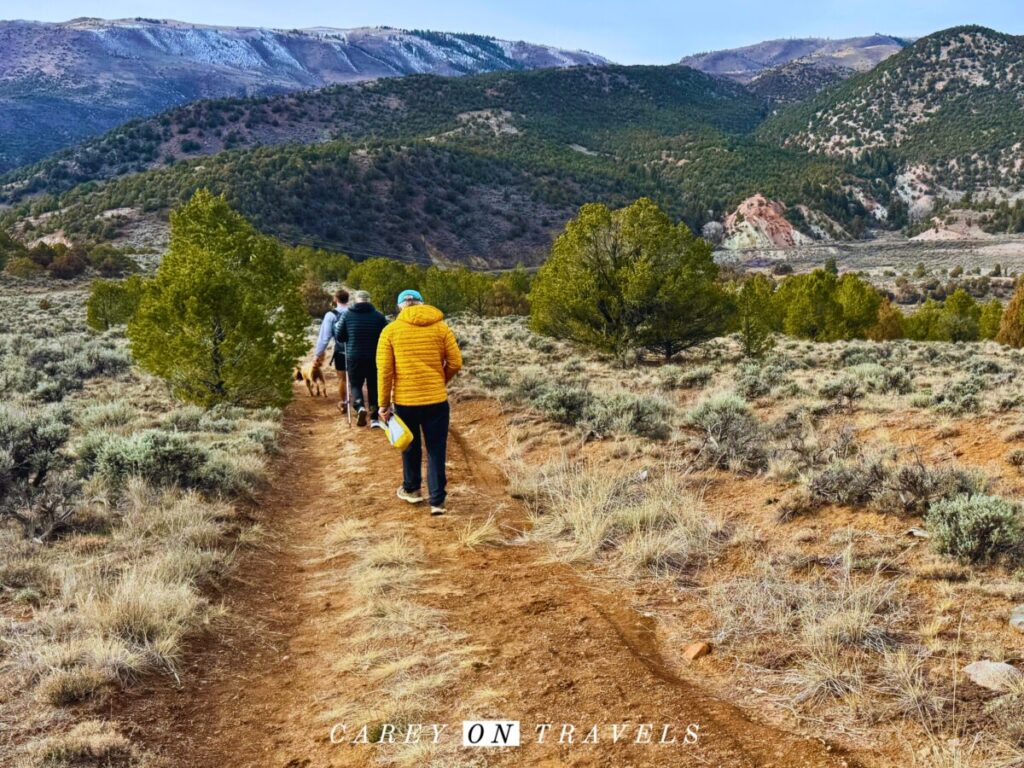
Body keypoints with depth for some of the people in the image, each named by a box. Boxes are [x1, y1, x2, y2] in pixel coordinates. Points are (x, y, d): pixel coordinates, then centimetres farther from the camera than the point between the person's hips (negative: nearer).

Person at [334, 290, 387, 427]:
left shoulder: (347, 315, -3)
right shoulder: (379, 316, -3)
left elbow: (339, 336, 2)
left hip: (354, 356, 0)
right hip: (374, 357, 1)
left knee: (355, 384, 14)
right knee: (373, 386, 11)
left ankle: (360, 407, -14)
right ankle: (375, 418, 9)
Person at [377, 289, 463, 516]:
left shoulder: (390, 331, -2)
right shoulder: (441, 327, 0)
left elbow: (384, 370, -5)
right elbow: (455, 362, -1)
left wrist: (384, 404, 1)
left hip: (405, 400, 0)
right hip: (436, 399, 0)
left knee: (410, 447, 20)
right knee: (436, 451, 6)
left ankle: (411, 489, 35)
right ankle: (437, 501, 5)